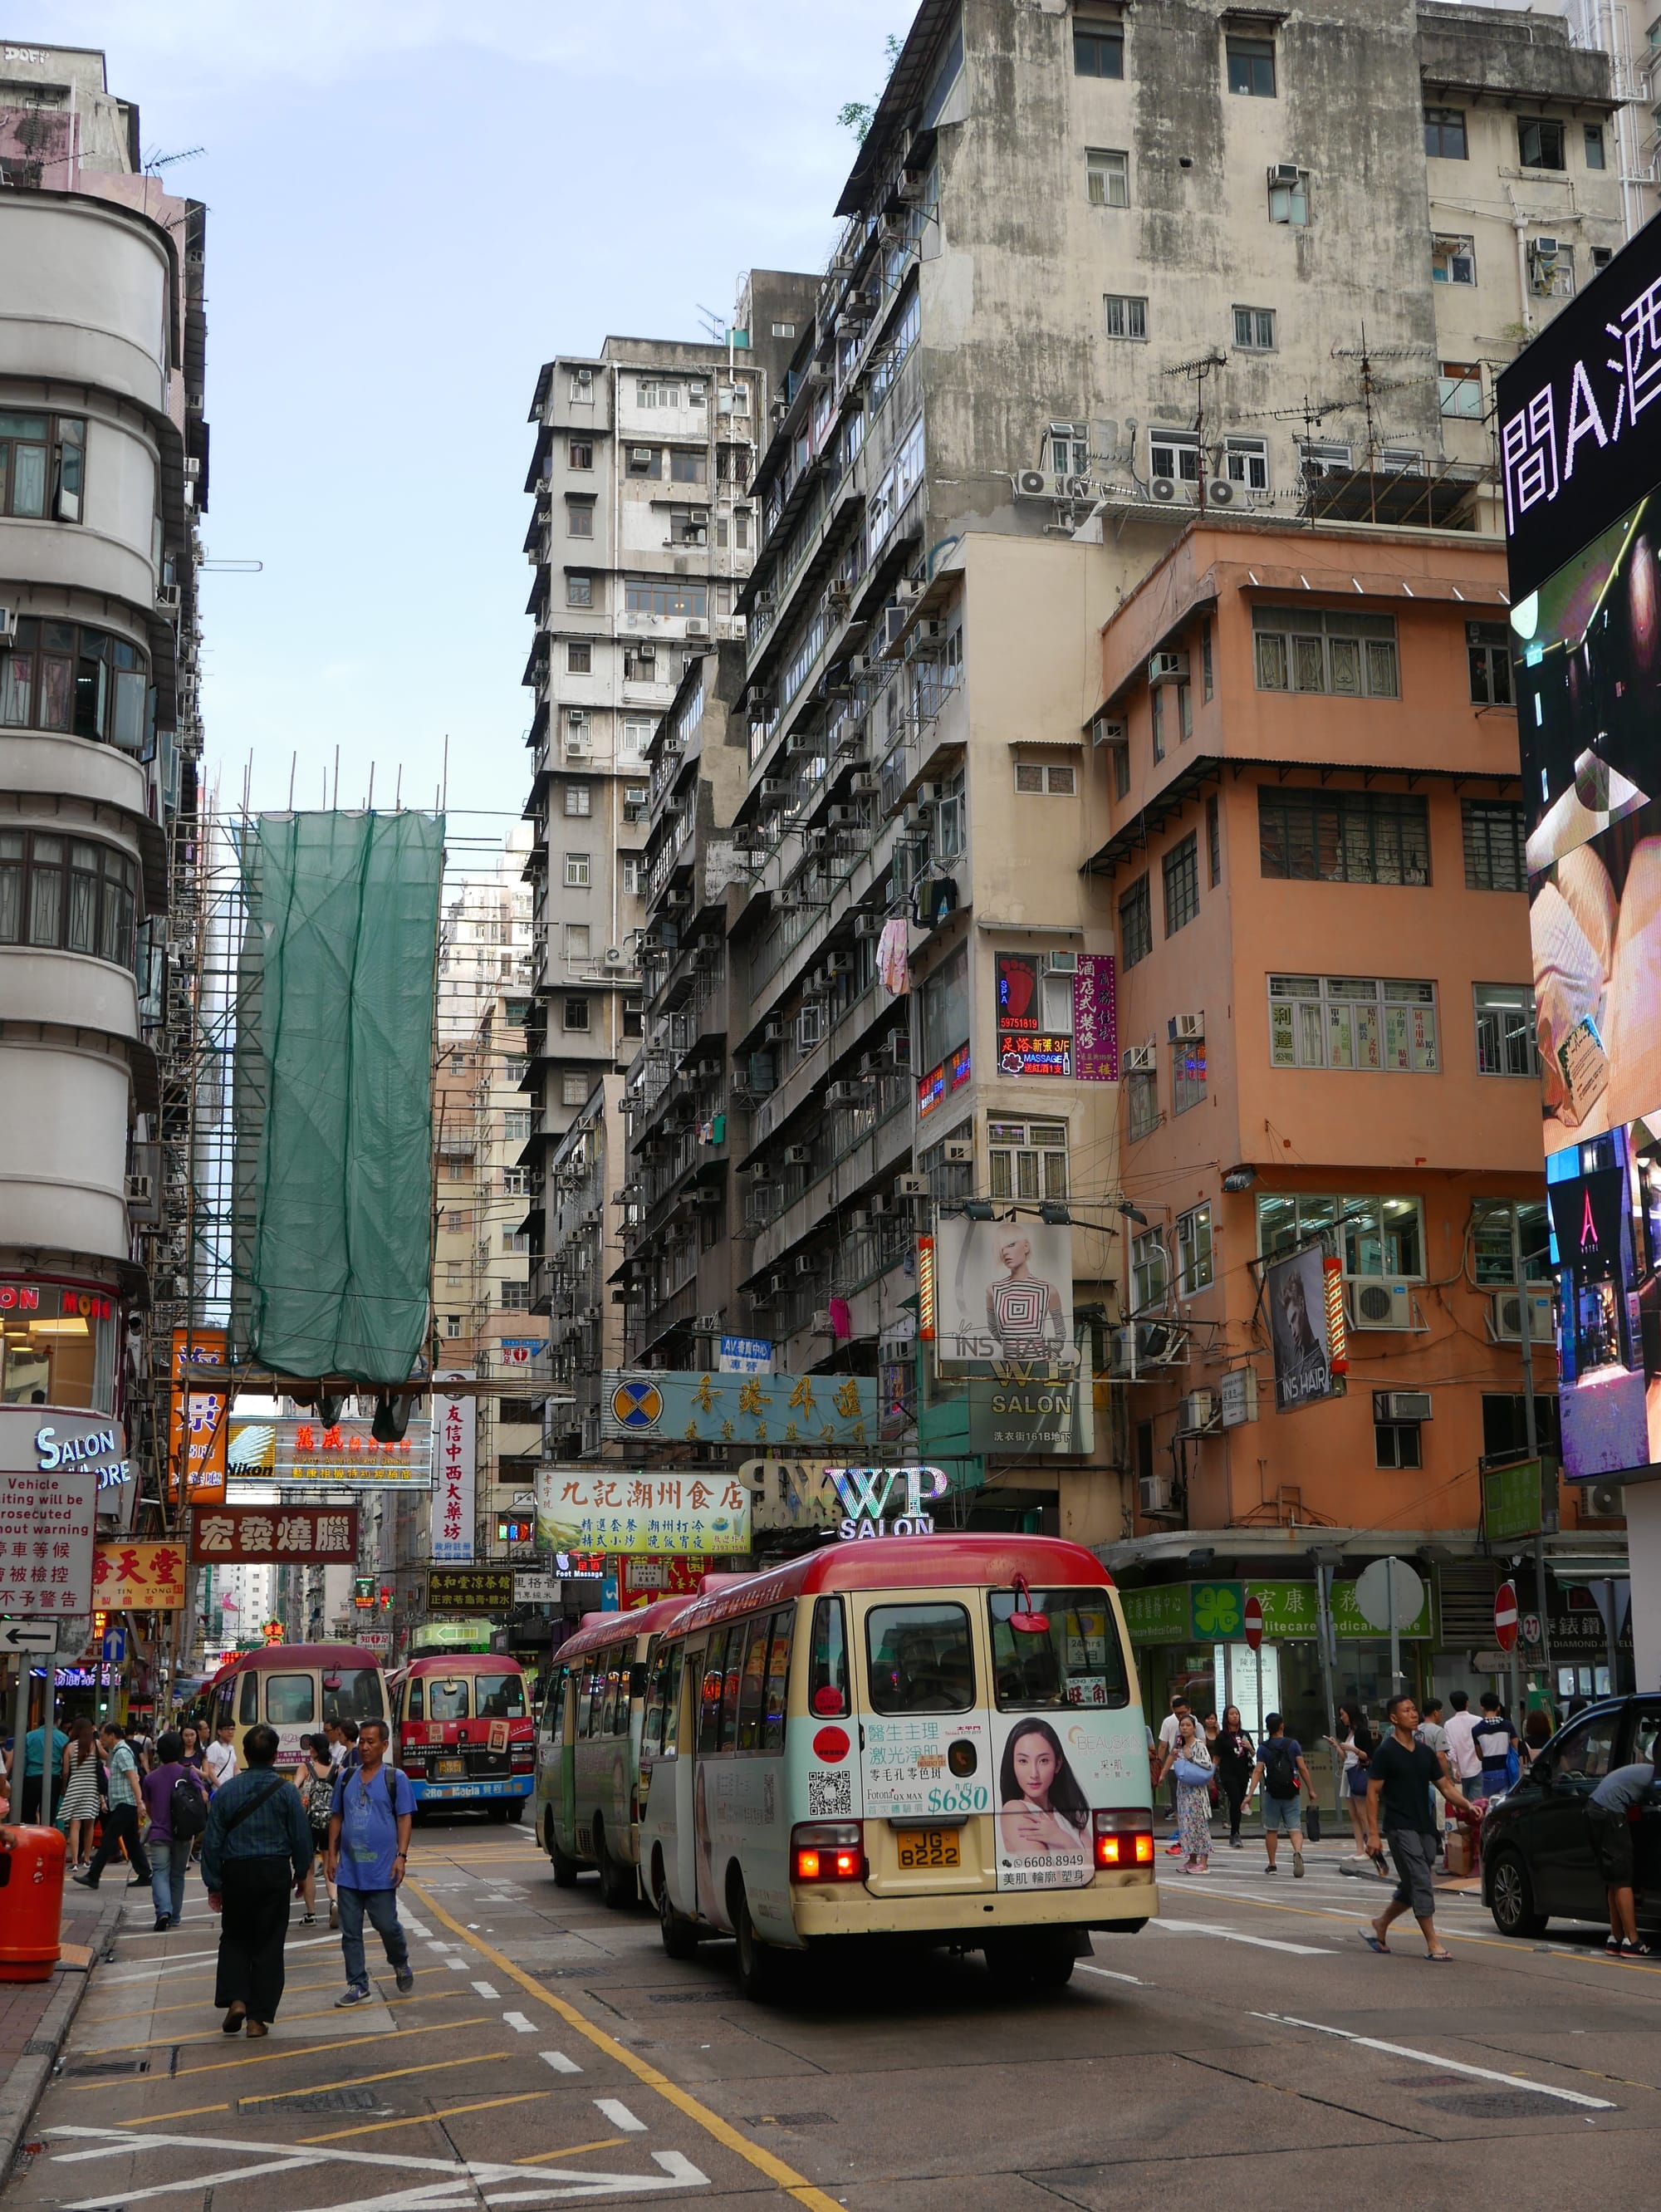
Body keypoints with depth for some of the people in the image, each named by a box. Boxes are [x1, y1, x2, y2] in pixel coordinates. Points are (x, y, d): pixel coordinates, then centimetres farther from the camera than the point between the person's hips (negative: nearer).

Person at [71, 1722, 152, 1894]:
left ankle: (93, 1877, -11)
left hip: (125, 1804, -10)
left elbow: (133, 1777, -21)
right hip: (125, 1805, 10)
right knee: (132, 1841, 11)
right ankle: (144, 1876, 12)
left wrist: (139, 1802, -27)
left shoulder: (122, 1752, -12)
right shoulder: (116, 1752, 18)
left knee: (108, 1839, -10)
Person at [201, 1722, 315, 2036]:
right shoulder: (285, 1791, -5)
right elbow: (301, 1836, 0)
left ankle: (235, 1999, -1)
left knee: (234, 1939, 18)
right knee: (269, 1944, 6)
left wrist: (213, 1883, 7)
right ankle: (258, 2017, 4)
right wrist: (301, 1873, 16)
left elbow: (212, 1840, -1)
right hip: (275, 1873, -1)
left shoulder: (226, 1790, -3)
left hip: (236, 1872, 1)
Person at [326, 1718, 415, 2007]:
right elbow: (336, 1817, 13)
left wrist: (401, 1856, -11)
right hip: (348, 1871, 4)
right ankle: (357, 1986, 14)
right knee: (350, 1932, 5)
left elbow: (405, 1818, -3)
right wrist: (332, 1854, 7)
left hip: (381, 1871, -4)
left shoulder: (395, 1779, -2)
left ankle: (401, 1964, 28)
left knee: (386, 1925, -1)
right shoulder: (346, 1777, 8)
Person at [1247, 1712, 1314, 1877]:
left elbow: (1258, 1771, -9)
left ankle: (1272, 1865, 19)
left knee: (1271, 1830, 13)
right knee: (1295, 1828, -2)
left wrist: (1250, 1794, -11)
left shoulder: (1263, 1747, -1)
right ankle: (1297, 1852, -31)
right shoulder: (1293, 1744, -2)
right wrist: (1311, 1789, 5)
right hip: (1291, 1794, -1)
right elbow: (1302, 1768, -4)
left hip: (1272, 1794, 1)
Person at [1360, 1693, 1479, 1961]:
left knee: (1412, 1888, 10)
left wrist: (1466, 1804, -3)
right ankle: (1433, 1944, -7)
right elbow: (1373, 1793, -7)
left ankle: (1378, 1927, 28)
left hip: (1424, 1826, 7)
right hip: (1399, 1827, -7)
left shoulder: (1426, 1753, 14)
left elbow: (1445, 1786, 16)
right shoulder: (1386, 1753, -6)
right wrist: (1373, 1833, -13)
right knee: (1421, 1883, -11)